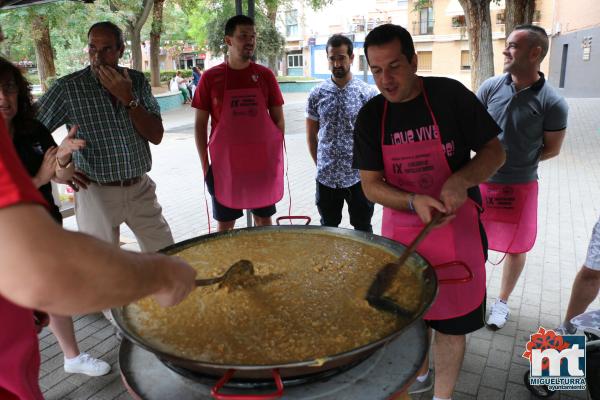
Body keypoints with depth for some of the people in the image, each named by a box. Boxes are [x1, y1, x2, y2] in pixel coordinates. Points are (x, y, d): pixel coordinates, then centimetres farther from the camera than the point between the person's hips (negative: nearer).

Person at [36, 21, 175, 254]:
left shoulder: (137, 81, 3)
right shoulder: (68, 87, -6)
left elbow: (156, 136, -4)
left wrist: (128, 99, -14)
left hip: (140, 189, 3)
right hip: (97, 192, -2)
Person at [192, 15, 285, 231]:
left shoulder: (265, 75, 1)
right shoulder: (210, 78, -2)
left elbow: (278, 118, 6)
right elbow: (200, 125, 1)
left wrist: (277, 156, 0)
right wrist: (205, 165, -3)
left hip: (262, 163, 1)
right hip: (225, 164, -1)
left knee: (264, 219, 13)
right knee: (225, 224, 10)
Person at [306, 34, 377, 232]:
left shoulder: (368, 93, -5)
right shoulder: (317, 94, 0)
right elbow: (311, 135, 8)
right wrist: (320, 164, 4)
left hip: (359, 176, -2)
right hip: (326, 178, 2)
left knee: (363, 230, 12)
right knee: (328, 230, 16)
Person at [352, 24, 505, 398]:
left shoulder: (451, 95, -11)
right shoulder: (370, 117, -4)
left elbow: (495, 151, -4)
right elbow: (370, 184, -5)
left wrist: (461, 180, -24)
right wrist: (414, 202, -24)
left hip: (456, 226, -3)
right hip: (401, 226, 3)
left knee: (451, 321, 7)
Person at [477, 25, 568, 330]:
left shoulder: (552, 104, -14)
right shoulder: (490, 87, -6)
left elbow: (551, 149, -2)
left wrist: (517, 162, -5)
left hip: (519, 187, -2)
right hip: (480, 181, 2)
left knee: (515, 248, 13)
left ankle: (502, 301, 35)